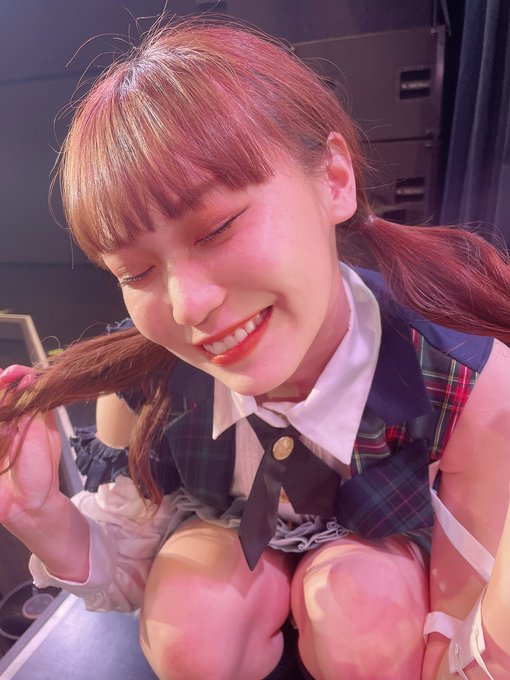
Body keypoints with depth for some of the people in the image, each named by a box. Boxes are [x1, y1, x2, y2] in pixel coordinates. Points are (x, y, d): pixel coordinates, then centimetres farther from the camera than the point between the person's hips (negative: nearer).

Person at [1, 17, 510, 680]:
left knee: (357, 602, -31)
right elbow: (129, 576, -11)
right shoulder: (139, 375, -28)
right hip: (226, 550, 1)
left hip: (389, 554, 0)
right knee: (187, 616, -29)